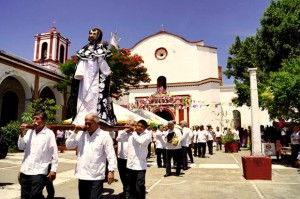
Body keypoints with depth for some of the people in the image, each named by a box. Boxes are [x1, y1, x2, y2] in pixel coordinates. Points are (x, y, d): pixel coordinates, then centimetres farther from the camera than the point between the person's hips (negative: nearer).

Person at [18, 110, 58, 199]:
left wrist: (53, 170, -11)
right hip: (25, 171, 6)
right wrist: (22, 133, -4)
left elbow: (54, 153, -7)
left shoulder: (49, 133, -7)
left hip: (39, 172, -6)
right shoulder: (29, 131, 9)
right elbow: (21, 147, 9)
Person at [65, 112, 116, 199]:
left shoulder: (104, 135, -7)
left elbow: (110, 155, -9)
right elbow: (68, 146, 8)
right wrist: (75, 132, -2)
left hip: (96, 176, -5)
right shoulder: (81, 134, 6)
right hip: (82, 175, 5)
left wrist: (111, 171, -15)